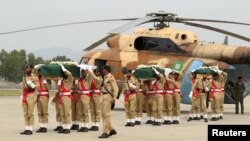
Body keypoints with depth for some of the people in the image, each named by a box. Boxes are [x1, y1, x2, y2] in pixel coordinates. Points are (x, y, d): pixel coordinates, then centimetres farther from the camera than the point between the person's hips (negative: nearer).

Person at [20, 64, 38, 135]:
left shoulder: (34, 77, -3)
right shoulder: (24, 77, 18)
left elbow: (37, 86, -8)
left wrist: (32, 85, -26)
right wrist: (22, 96, 17)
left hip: (31, 95, -7)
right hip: (24, 95, 7)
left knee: (30, 113, -7)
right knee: (25, 114, 5)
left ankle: (30, 129, -7)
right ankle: (26, 129, 7)